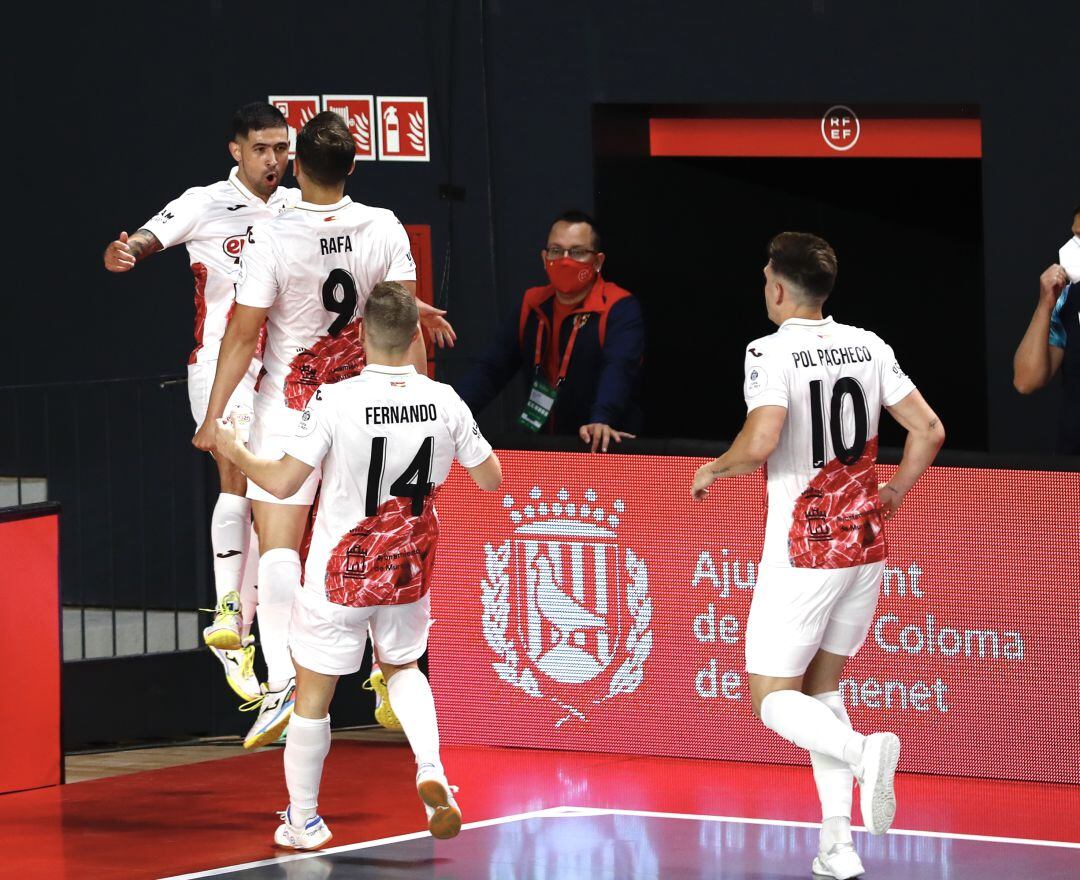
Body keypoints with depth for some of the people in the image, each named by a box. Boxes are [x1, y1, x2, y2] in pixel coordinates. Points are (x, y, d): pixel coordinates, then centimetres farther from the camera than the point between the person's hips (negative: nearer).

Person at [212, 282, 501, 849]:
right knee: (402, 665, 28)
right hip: (409, 570, 4)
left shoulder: (336, 402, -21)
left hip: (339, 574, -4)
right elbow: (490, 478, 2)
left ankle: (302, 822, 21)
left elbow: (283, 483, -18)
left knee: (313, 696, 11)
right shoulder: (445, 403, -10)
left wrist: (233, 451, 0)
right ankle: (430, 769, 5)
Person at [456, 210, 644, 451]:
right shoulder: (531, 307, 9)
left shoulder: (620, 309, -10)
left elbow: (618, 371, -27)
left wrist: (601, 422, -46)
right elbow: (491, 368, 6)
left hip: (605, 450, -5)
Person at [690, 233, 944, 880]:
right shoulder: (868, 347, 5)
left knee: (773, 698, 3)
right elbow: (929, 430, 4)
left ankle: (861, 750, -28)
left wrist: (714, 470, -6)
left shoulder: (773, 352, -13)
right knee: (822, 686, 17)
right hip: (864, 541, 6)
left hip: (803, 548, -6)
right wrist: (892, 499, 18)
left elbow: (760, 443, -26)